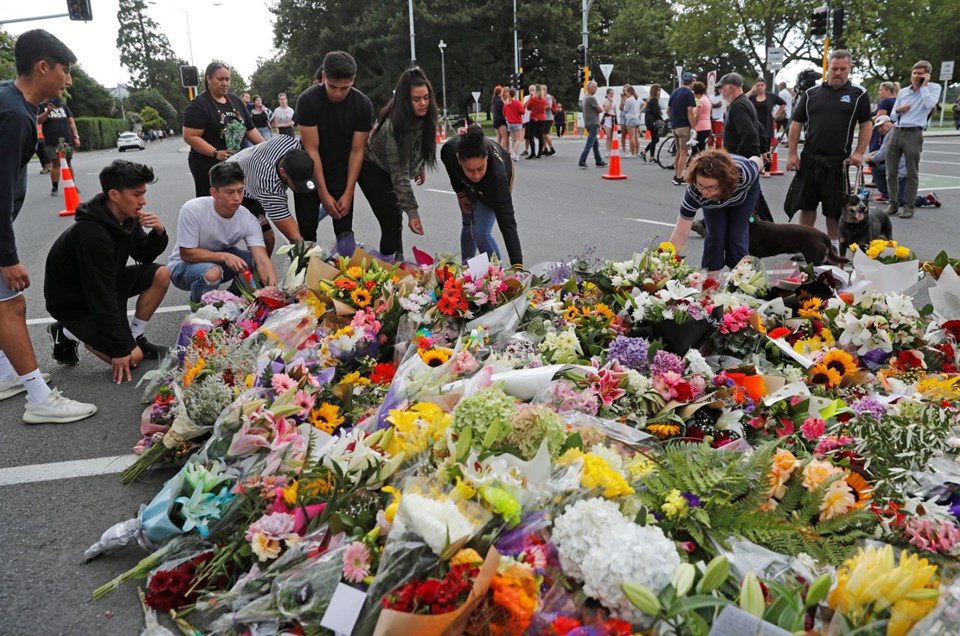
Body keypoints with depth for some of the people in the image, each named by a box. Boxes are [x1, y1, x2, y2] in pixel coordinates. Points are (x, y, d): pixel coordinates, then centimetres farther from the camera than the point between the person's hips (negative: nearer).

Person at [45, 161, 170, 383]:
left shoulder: (127, 216, -9)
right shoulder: (91, 235, -33)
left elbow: (145, 256, 3)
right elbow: (102, 297, -31)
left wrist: (158, 232, -20)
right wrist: (119, 350, -27)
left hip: (104, 284, 8)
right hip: (73, 302, -8)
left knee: (161, 274, -10)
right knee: (132, 357, -16)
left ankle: (136, 337, 4)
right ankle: (67, 334, 5)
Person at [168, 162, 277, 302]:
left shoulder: (248, 220, -20)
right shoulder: (192, 210, -27)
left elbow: (263, 262, -28)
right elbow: (187, 254, -22)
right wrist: (224, 256, -35)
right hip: (183, 265, -3)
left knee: (255, 261, -22)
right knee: (212, 272, -36)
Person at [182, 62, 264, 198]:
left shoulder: (235, 100, 13)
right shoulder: (198, 105, -8)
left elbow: (250, 129, 17)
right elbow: (190, 136, -15)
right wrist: (216, 153, -26)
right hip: (209, 166, -6)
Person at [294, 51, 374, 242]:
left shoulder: (363, 105, -15)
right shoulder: (307, 100, -20)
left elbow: (357, 151, -11)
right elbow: (311, 149, -19)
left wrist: (348, 193, -15)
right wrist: (323, 194, -19)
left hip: (341, 174, 1)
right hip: (310, 173, -1)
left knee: (345, 233, -2)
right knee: (306, 231, 1)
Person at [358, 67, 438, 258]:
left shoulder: (425, 118, -15)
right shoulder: (393, 126, -35)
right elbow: (399, 174, -35)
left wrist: (420, 166, 16)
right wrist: (412, 211, -36)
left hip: (389, 170, 7)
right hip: (372, 169, -7)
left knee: (395, 220, 9)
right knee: (392, 222, -13)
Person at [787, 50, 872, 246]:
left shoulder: (858, 95, 4)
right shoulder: (811, 94, 9)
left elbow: (867, 125, 6)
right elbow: (796, 124, 8)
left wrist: (859, 152, -6)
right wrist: (792, 153, 1)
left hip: (838, 162, -2)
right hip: (809, 159, 2)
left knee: (834, 208, 7)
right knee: (806, 204, 7)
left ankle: (832, 245, 21)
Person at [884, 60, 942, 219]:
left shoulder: (934, 88, 5)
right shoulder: (903, 91, 16)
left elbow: (930, 104, -16)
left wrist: (924, 85, -8)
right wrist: (898, 110, -3)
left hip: (913, 134, -4)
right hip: (896, 132, 5)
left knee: (912, 173, 0)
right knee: (891, 171, 4)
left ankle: (909, 206, 6)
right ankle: (893, 203, 13)